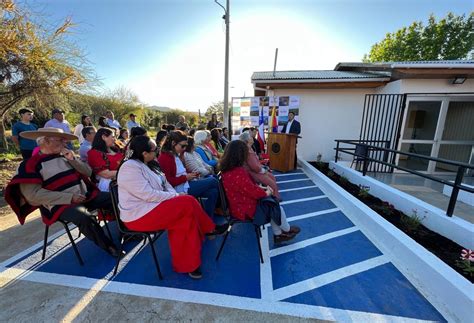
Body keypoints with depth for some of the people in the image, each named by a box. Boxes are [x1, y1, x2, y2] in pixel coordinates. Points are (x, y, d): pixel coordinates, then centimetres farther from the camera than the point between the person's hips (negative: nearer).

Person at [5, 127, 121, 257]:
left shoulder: (64, 156, 11)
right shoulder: (30, 165, -6)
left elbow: (88, 172, 9)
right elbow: (34, 195, -14)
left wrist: (73, 159, -7)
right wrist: (70, 197, -21)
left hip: (86, 196, 6)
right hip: (61, 204, -6)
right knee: (84, 218, -34)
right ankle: (109, 246, -14)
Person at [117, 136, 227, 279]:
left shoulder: (147, 165, 12)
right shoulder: (130, 167, -17)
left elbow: (164, 184, 12)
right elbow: (149, 195, -25)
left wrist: (175, 196, -6)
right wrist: (176, 196, -17)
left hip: (151, 206, 9)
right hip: (139, 215, -9)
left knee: (186, 218, -15)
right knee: (189, 203, -21)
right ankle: (210, 229, 0)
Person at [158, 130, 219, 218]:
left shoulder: (177, 155, 17)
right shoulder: (164, 158, -12)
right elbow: (168, 181, -20)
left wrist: (191, 174, 6)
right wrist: (185, 177, -17)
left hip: (186, 184, 10)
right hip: (181, 189, -10)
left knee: (213, 192, -9)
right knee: (213, 181, -10)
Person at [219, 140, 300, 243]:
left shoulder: (228, 169, -2)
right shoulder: (238, 173, -34)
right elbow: (253, 191, -25)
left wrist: (261, 188, 5)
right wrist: (266, 192, -5)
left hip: (239, 204, 9)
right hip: (245, 209, -9)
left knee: (271, 202, 14)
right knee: (276, 207, 5)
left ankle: (278, 234, 26)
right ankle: (287, 230, 34)